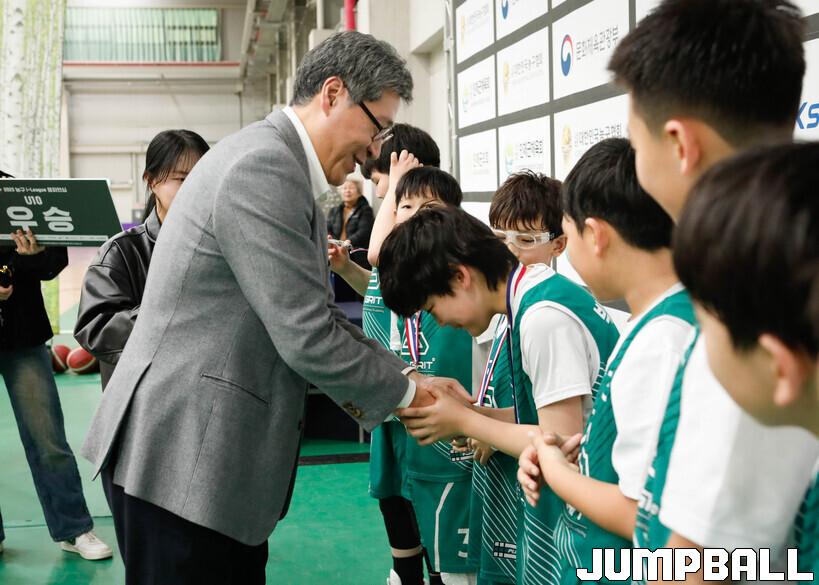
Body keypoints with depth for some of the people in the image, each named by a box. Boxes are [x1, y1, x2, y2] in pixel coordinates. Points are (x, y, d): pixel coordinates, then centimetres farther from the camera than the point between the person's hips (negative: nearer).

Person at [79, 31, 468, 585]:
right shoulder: (264, 167, -18)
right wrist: (403, 392, -5)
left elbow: (319, 316, 17)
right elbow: (307, 338, -20)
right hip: (182, 457, -10)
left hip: (211, 455, 10)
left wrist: (410, 378, 9)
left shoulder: (280, 167, 14)